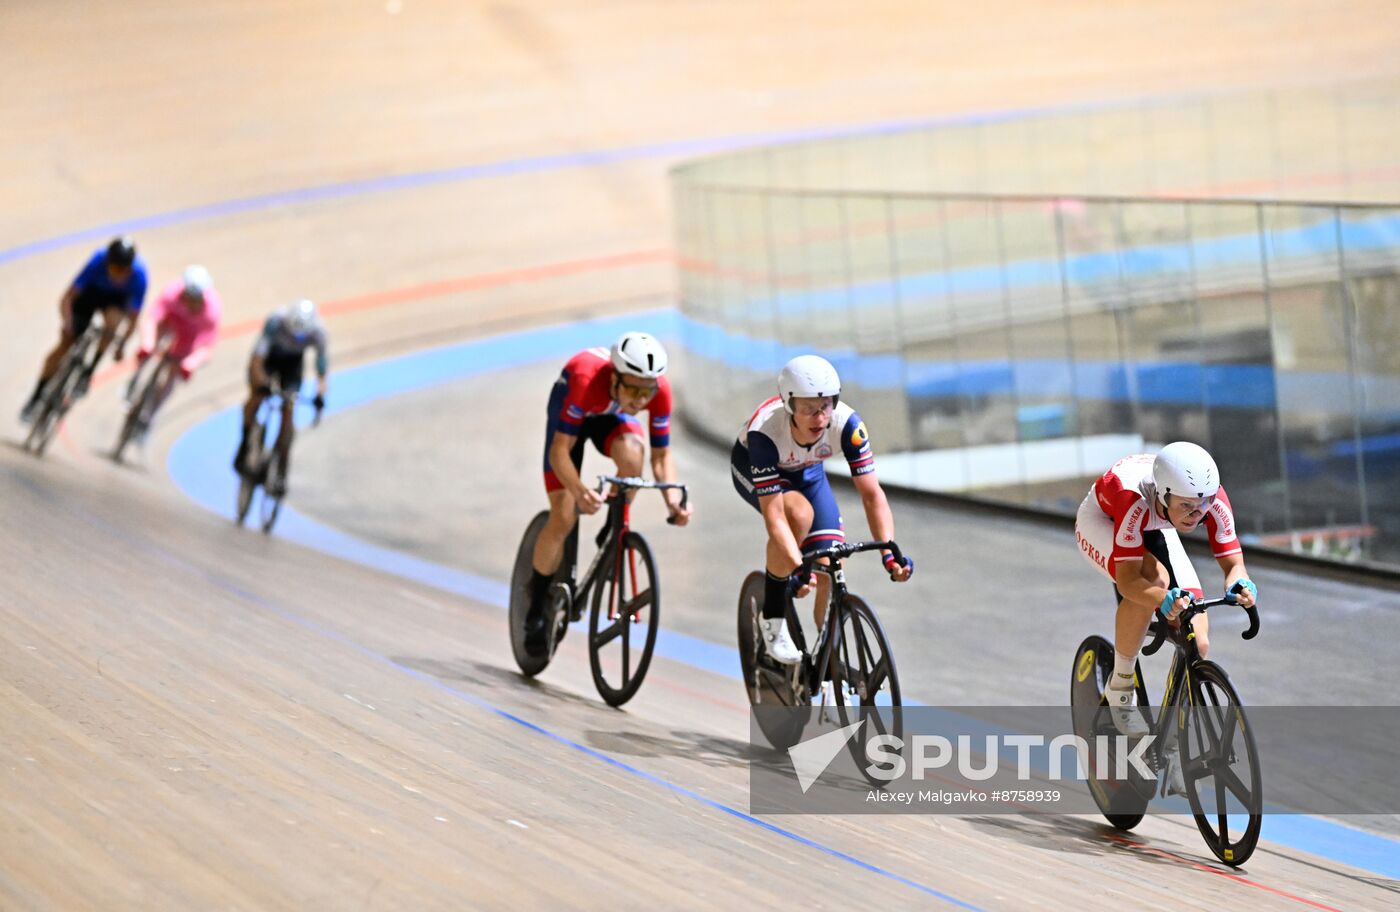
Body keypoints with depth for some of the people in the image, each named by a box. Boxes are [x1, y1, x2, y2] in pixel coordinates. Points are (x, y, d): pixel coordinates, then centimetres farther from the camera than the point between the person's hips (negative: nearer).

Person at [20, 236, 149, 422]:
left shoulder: (139, 275, -34)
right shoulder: (98, 261, -36)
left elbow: (132, 318, -25)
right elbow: (67, 298, -33)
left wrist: (122, 345, -35)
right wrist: (66, 324, -47)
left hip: (118, 299, 0)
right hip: (92, 291, 0)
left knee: (112, 322, -34)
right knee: (65, 345, -6)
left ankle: (89, 372, -10)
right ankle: (36, 399, 8)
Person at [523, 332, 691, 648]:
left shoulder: (660, 389, -32)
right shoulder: (588, 377, -42)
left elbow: (661, 455, -21)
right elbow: (560, 450, -38)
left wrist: (673, 500, -39)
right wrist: (579, 491, -55)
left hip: (612, 416, 2)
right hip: (570, 411, -2)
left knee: (632, 453, -34)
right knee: (564, 518, -12)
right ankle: (537, 606, 9)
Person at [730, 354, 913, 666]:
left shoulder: (847, 424, -34)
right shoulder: (765, 432, -41)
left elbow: (872, 494, -33)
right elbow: (773, 515, -42)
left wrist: (889, 552, -46)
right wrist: (797, 567, -54)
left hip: (806, 472, 3)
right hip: (752, 468, -3)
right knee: (799, 513, -36)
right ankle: (772, 618, -17)